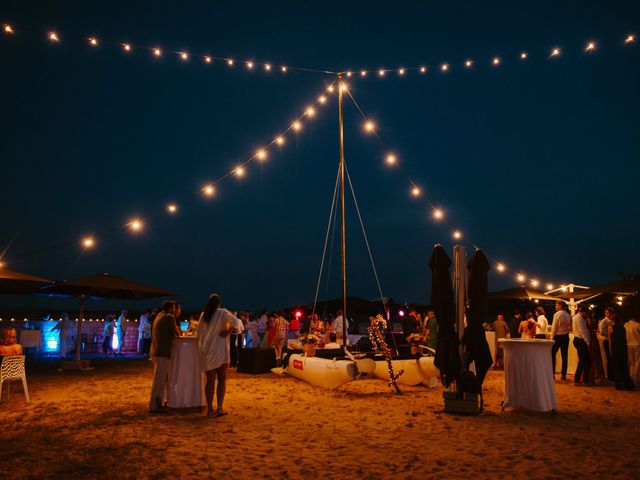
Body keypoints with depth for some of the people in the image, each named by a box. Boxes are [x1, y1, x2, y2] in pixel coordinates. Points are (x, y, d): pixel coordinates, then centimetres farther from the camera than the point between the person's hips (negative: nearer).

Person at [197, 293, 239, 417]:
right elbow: (235, 321, -23)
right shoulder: (222, 312, -7)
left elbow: (199, 332, 12)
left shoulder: (203, 315, 5)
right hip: (220, 350, -4)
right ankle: (220, 407, -4)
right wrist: (228, 332, -12)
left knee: (210, 380, 10)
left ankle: (210, 408, 11)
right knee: (222, 379, 5)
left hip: (206, 350, 4)